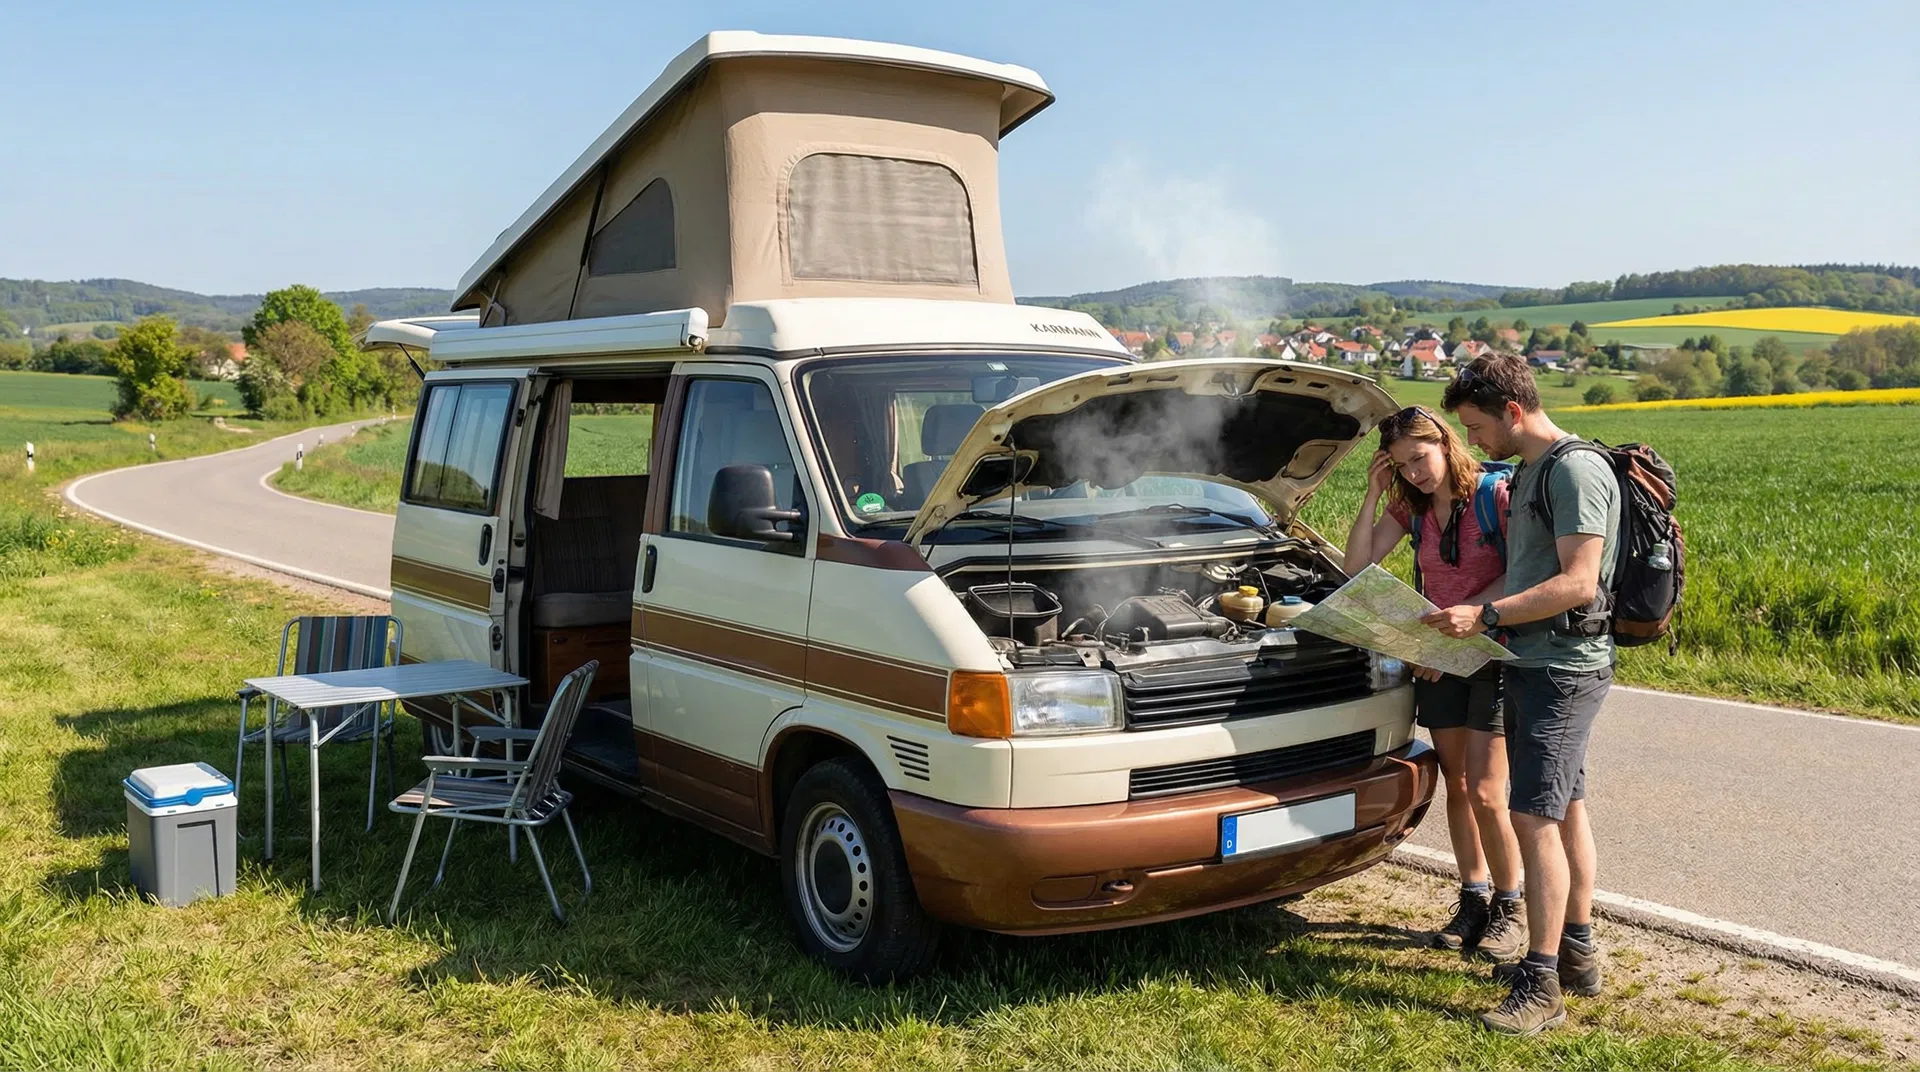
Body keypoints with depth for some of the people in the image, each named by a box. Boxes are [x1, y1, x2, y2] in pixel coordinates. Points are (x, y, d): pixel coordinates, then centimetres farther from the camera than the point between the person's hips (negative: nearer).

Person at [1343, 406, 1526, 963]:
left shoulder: (1497, 494, -11)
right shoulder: (1411, 507, 5)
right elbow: (1357, 566, -1)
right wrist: (1373, 497, -7)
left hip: (1495, 652, -5)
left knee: (1485, 794, -8)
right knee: (1457, 789, 10)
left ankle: (1509, 910, 9)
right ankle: (1473, 898, 23)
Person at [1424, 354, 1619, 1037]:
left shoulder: (1576, 470, -15)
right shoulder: (1529, 473, 16)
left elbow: (1577, 582, -22)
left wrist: (1484, 616, -23)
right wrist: (1456, 632, 13)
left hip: (1564, 666, -10)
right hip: (1536, 664, 10)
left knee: (1535, 816, -10)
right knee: (1565, 807, 15)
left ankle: (1542, 987, -6)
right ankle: (1577, 953, 26)